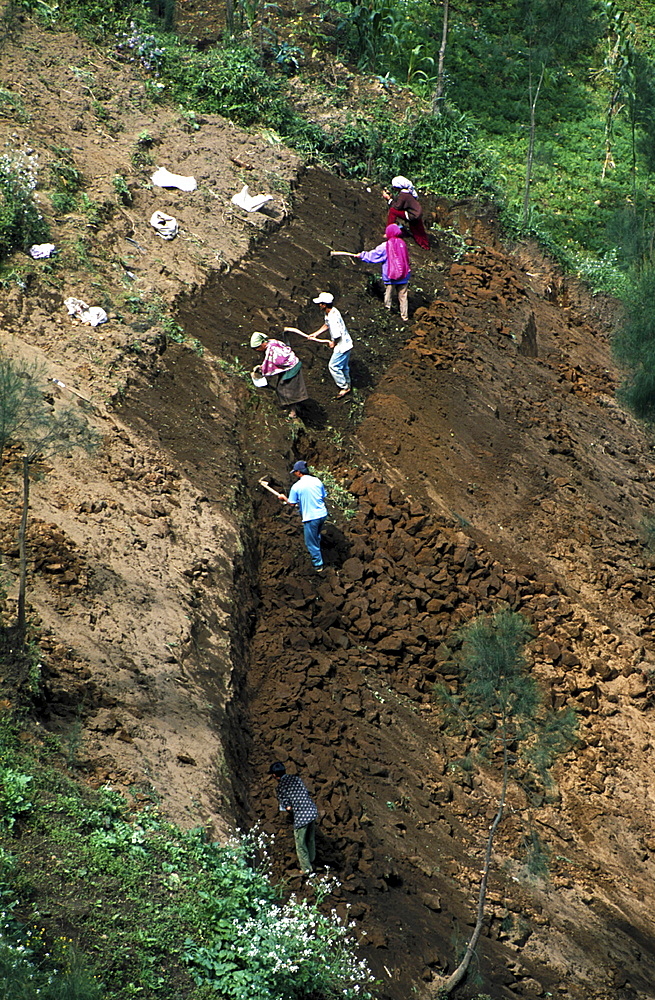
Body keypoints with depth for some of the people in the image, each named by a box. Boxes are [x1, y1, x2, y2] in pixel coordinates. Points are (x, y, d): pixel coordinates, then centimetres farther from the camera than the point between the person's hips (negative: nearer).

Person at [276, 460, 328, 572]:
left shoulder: (296, 487, -13)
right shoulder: (317, 481, 0)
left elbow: (292, 504, -6)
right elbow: (323, 497, 9)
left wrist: (284, 498, 14)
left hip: (310, 517, -5)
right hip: (322, 514, 6)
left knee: (311, 542, 11)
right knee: (317, 535, 30)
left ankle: (318, 565, 21)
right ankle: (315, 553, 50)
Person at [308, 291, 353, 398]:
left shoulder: (333, 317, -33)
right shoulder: (328, 313, 0)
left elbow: (337, 335, -31)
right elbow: (327, 325, 19)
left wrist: (333, 343, -11)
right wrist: (315, 334, 16)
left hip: (342, 346, -10)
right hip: (345, 344, 10)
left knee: (333, 366, 2)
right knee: (343, 366, 24)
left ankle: (344, 387, 15)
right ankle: (347, 384, 40)